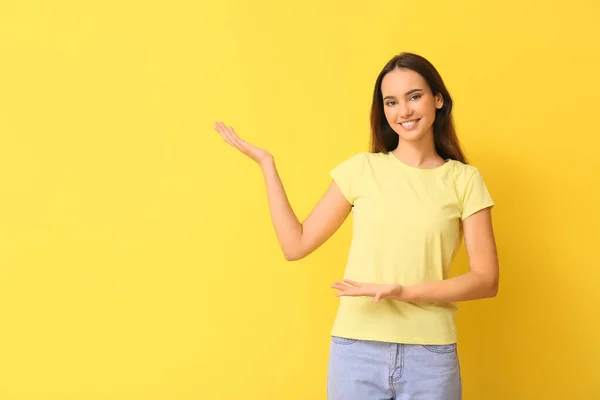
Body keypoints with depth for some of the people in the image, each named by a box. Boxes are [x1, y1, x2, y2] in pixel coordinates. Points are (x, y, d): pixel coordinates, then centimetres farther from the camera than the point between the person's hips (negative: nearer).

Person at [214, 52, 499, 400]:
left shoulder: (464, 180, 1)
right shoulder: (361, 169, 3)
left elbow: (486, 280, -3)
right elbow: (296, 244, 2)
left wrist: (403, 291, -15)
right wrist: (266, 163, 1)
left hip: (431, 356, 0)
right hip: (356, 351, 1)